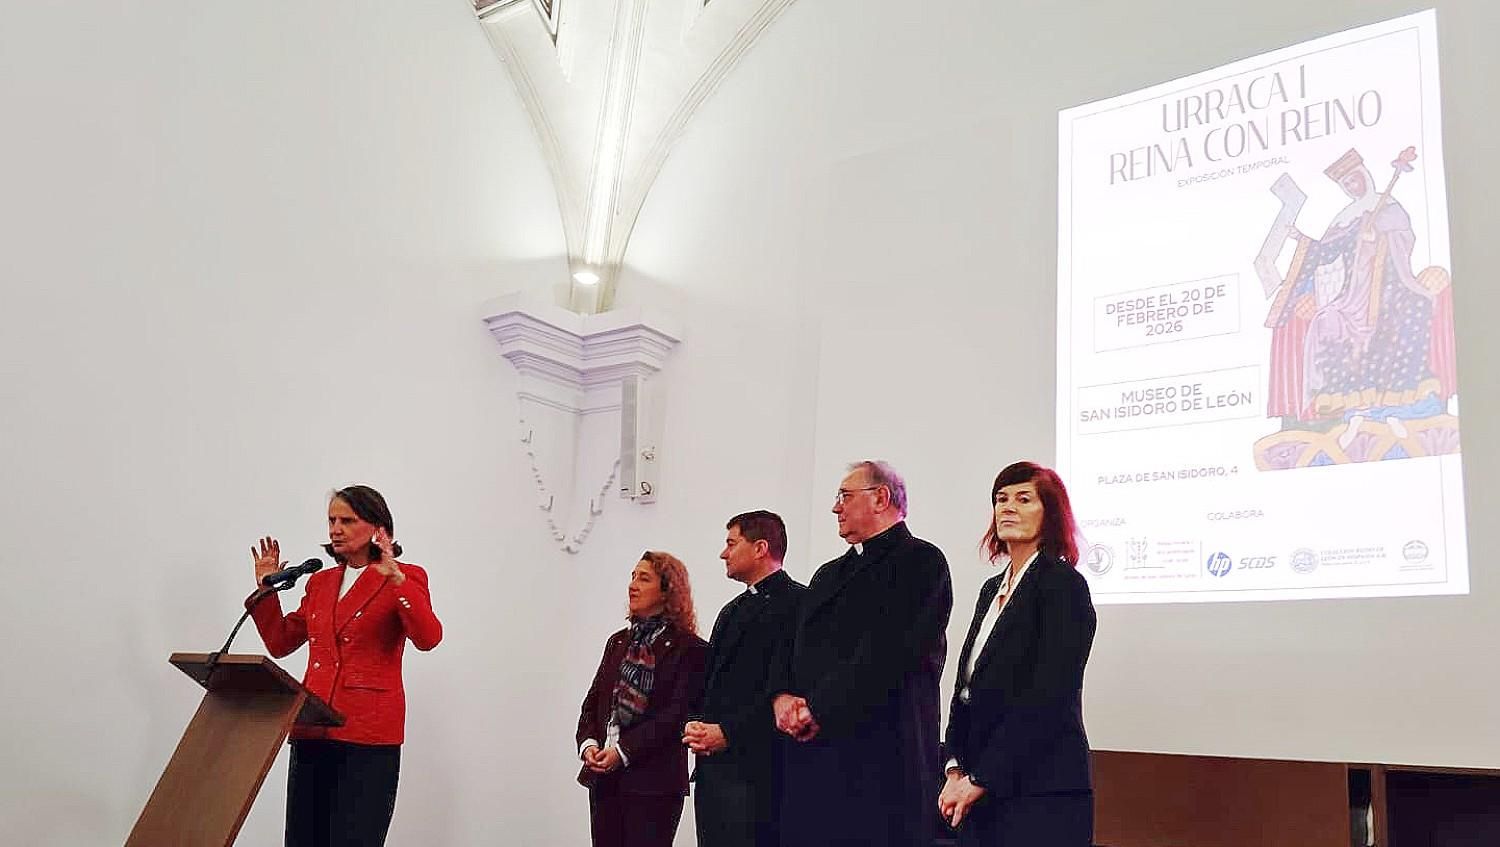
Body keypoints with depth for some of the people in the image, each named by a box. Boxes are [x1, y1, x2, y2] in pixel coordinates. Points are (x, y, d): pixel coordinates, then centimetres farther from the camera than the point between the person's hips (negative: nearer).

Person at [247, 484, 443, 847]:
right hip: (312, 731, 6)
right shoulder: (320, 581, 17)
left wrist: (396, 579, -27)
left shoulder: (404, 578, -1)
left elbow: (428, 637, -18)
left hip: (368, 735, -6)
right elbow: (280, 642, 22)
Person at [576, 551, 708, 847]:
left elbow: (676, 714, -13)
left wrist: (623, 751, -17)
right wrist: (588, 743, -4)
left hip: (652, 780, -6)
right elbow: (593, 700, 14)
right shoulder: (618, 642, 16)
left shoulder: (689, 649, -6)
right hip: (604, 777, 6)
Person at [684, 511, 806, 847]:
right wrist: (695, 725, 1)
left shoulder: (797, 602, -7)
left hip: (756, 766, -8)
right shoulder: (732, 611, 22)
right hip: (712, 766, 8)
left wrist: (727, 732, -16)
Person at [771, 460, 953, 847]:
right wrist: (783, 696, -4)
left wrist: (818, 710, -15)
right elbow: (791, 647, 17)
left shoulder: (920, 561, -2)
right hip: (808, 755, 7)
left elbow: (889, 651, -14)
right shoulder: (829, 575, 24)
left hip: (880, 754, -7)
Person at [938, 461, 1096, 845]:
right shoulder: (992, 588, 14)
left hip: (1040, 795, -7)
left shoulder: (1063, 584, -9)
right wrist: (956, 768, 0)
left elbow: (1046, 698, -16)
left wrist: (980, 778, -14)